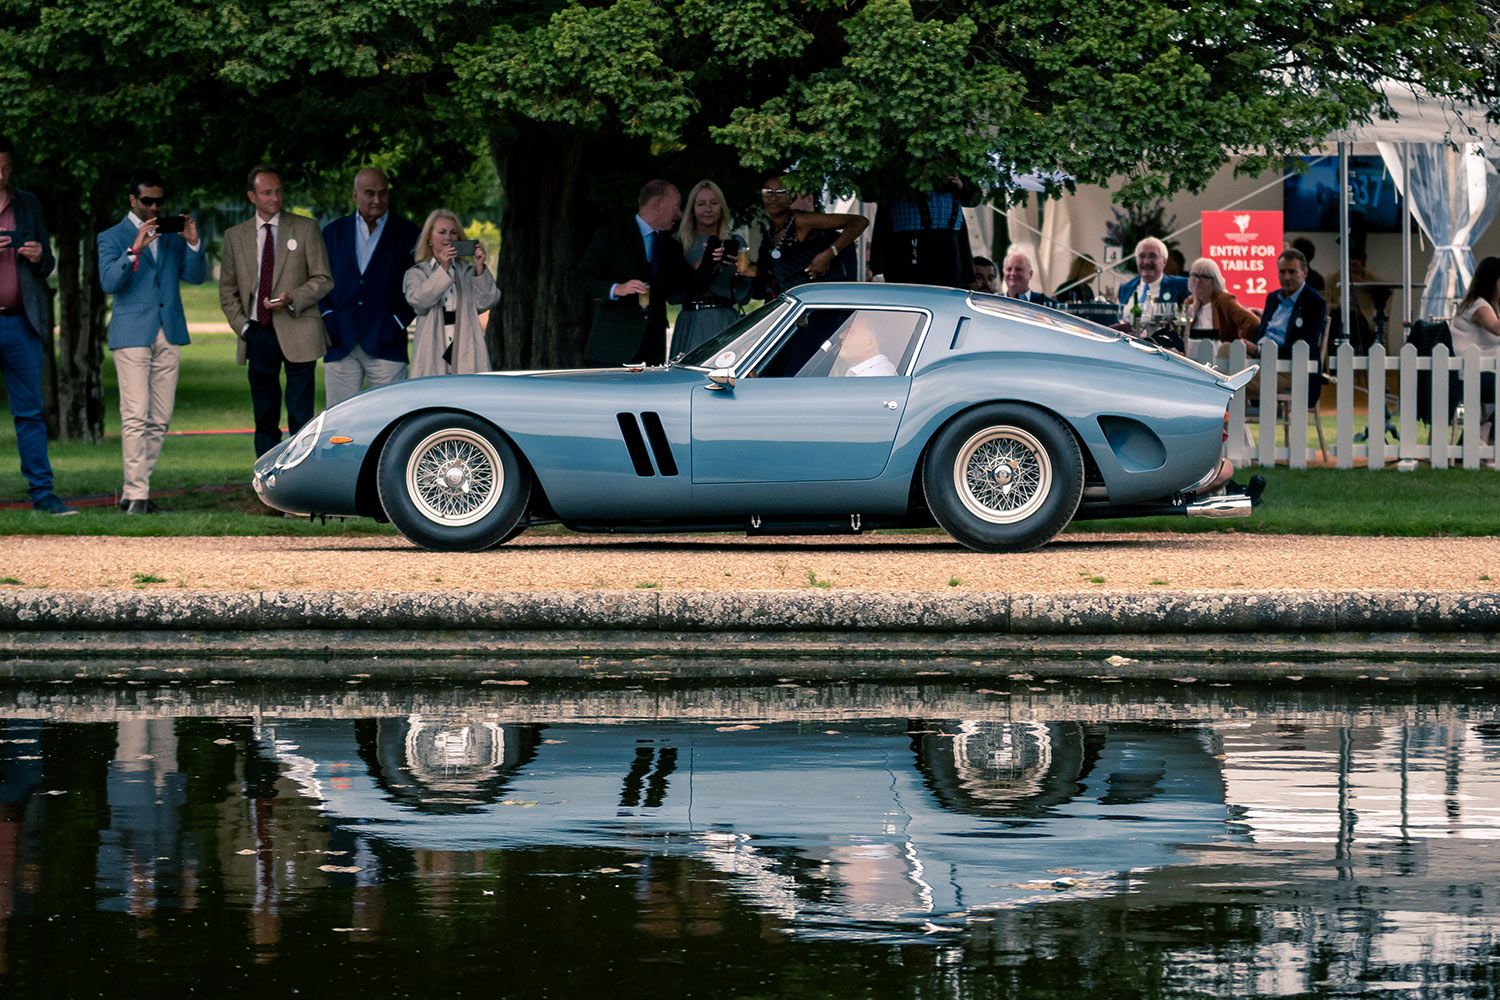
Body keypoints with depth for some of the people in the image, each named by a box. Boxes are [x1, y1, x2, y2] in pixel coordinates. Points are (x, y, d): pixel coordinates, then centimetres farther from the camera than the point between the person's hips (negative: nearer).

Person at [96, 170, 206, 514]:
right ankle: (136, 493, -15)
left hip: (169, 335, 5)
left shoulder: (172, 235, 17)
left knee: (160, 420, 5)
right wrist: (136, 249, -21)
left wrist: (193, 243, -6)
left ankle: (134, 488, 12)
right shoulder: (113, 237, 4)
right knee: (135, 418, -12)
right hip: (132, 336, -5)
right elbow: (109, 282, -10)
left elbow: (196, 276, 11)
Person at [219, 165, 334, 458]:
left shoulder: (305, 229, 3)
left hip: (297, 333, -3)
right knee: (265, 420, 6)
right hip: (258, 334, 3)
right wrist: (242, 325, 1)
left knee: (301, 417, -7)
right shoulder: (235, 236, 10)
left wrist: (292, 299, -14)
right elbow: (227, 290, 15)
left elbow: (323, 280, 2)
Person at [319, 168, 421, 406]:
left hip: (385, 344, -2)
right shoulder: (333, 232, 14)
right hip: (340, 343, 2)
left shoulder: (407, 233, 6)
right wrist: (327, 319, -2)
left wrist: (397, 324, -8)